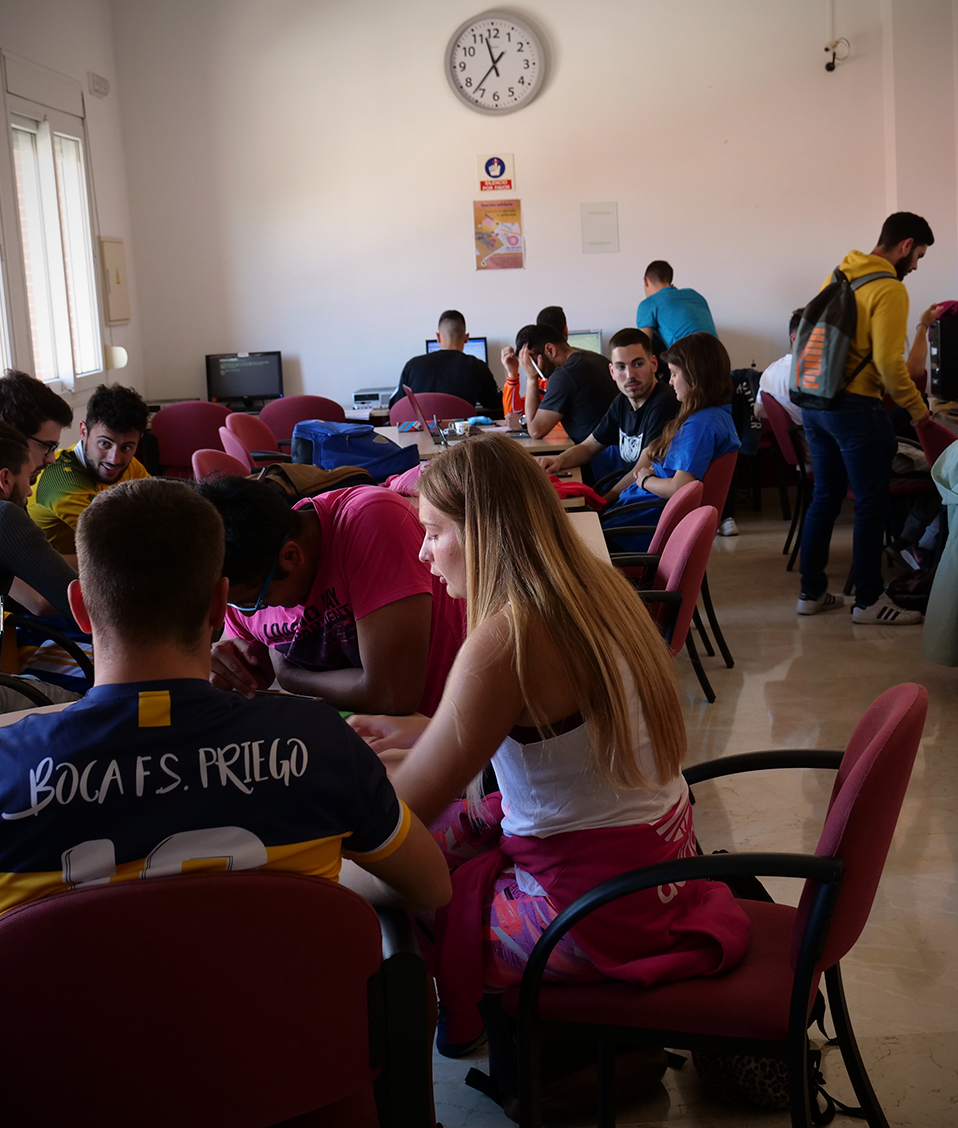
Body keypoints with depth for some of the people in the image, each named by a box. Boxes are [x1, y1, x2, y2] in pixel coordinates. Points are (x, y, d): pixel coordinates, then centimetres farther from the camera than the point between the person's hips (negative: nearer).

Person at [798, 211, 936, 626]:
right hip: (856, 406, -8)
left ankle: (812, 592, 20)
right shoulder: (889, 290, -13)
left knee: (825, 497, 15)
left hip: (815, 401, 8)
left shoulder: (837, 277, 11)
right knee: (871, 506, 2)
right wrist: (916, 406, -6)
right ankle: (868, 600, 9)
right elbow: (888, 362, -18)